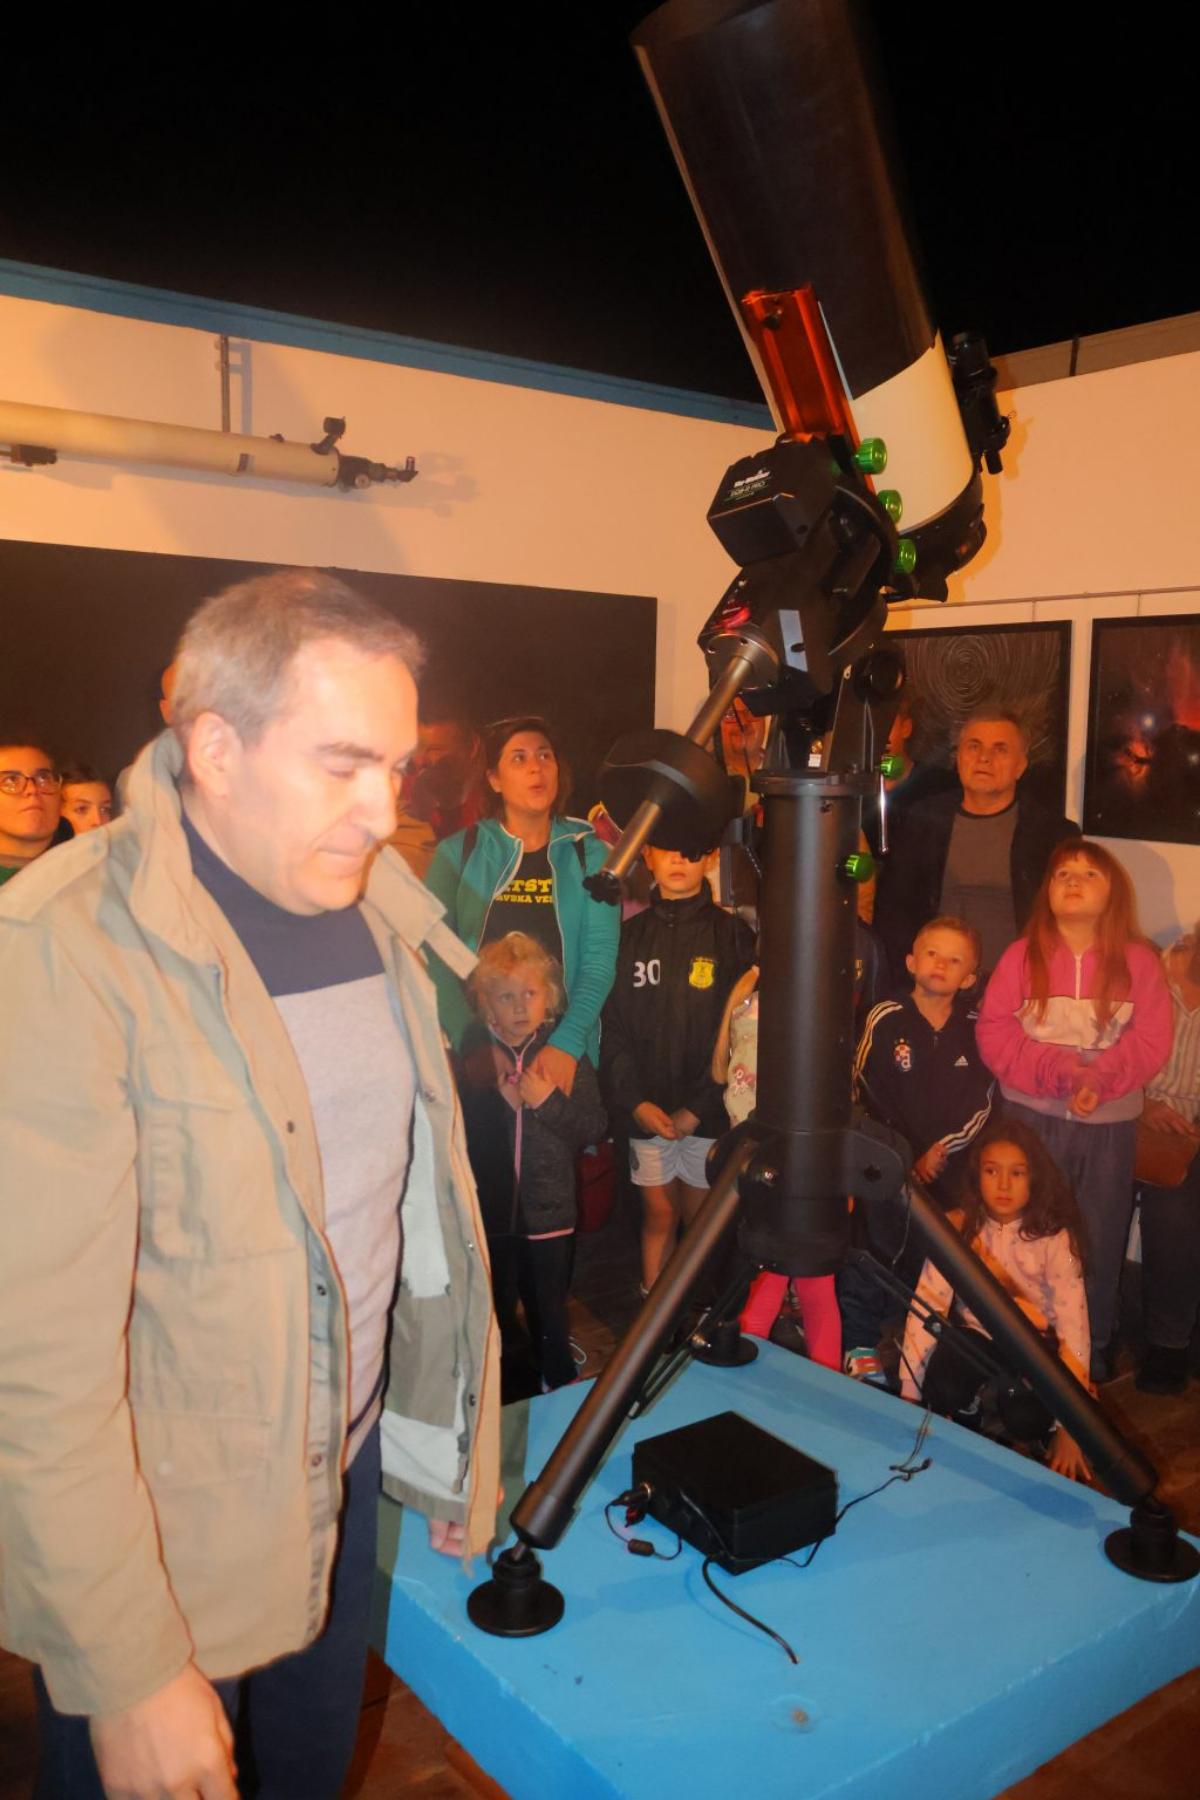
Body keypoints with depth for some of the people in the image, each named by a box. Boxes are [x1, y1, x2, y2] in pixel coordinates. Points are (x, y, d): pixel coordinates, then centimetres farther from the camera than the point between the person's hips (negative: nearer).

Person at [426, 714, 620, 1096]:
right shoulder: (458, 852, 1)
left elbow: (600, 957, -5)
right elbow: (435, 958, -5)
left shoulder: (589, 852, 2)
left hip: (565, 1051, 1)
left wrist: (567, 1043, -17)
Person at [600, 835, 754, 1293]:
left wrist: (698, 1108, -12)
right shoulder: (630, 935, 5)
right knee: (658, 1216, 11)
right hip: (645, 1111, 2)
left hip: (707, 1113, -2)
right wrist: (635, 1101, -9)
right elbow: (612, 1027, 2)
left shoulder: (732, 935, -3)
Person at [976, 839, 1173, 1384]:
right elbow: (994, 1033, -7)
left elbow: (1151, 1041, -6)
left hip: (1109, 1125, 0)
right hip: (1030, 1118, 0)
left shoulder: (1139, 960, 1)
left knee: (1098, 1243, 9)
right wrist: (1060, 1069, -20)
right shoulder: (1022, 955, 0)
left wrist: (1097, 1078, -22)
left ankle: (1092, 1356, 27)